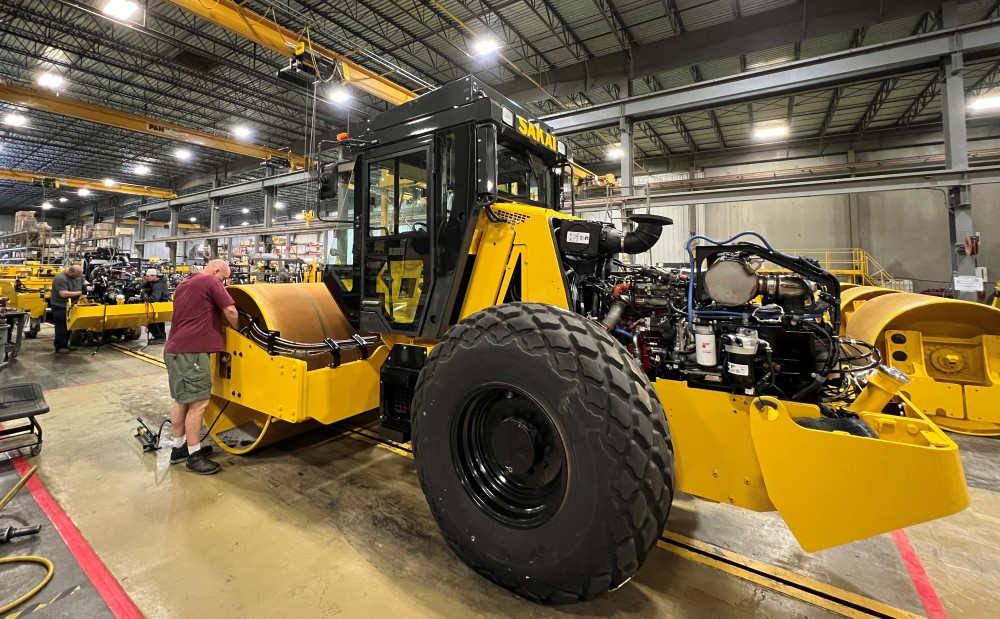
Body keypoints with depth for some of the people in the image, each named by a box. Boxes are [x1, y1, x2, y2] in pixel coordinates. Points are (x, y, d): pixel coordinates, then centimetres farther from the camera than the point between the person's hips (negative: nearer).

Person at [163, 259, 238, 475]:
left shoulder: (184, 284, 23)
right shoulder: (210, 282, -5)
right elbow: (231, 312, -9)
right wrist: (236, 331, 9)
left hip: (174, 349, 10)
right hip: (192, 351, -10)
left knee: (182, 400, 17)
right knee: (198, 402, -5)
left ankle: (178, 448, 26)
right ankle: (194, 456, 1)